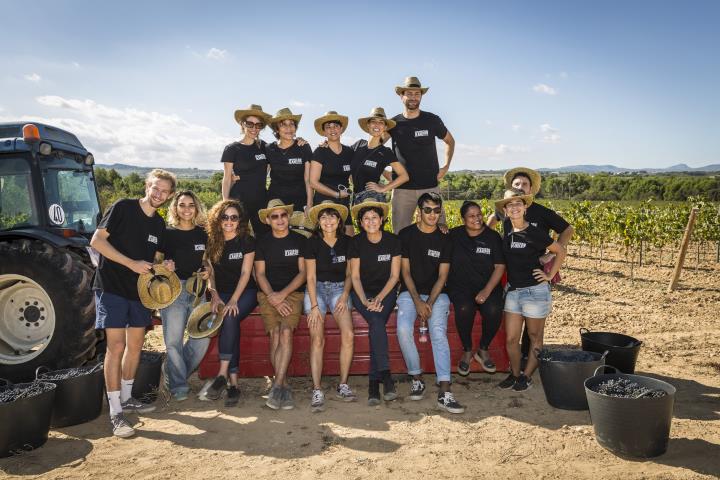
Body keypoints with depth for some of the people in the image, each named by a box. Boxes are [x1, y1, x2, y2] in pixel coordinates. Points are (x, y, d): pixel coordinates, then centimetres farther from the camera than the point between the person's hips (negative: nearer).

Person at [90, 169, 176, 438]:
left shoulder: (159, 224, 11)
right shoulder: (123, 208, -8)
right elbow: (97, 241, -14)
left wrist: (163, 266, -3)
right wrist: (132, 264, -20)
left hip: (139, 290, 7)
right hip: (111, 287, -7)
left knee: (136, 345, 13)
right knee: (116, 347, -10)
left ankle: (126, 398, 29)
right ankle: (115, 413, -4)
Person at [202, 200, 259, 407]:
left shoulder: (247, 241, -3)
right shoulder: (211, 241, 5)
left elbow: (245, 273, -8)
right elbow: (209, 272, 6)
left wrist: (233, 300, -18)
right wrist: (214, 295, -11)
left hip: (245, 292, -2)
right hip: (221, 294, 2)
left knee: (230, 318, -32)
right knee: (230, 322, -27)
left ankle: (223, 374, -28)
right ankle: (233, 382, -27)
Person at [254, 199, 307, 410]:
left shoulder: (299, 240, 9)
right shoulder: (262, 242, 12)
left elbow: (303, 272, 4)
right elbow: (260, 274, 7)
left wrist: (283, 293, -9)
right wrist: (272, 297, -10)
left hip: (293, 292, -1)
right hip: (268, 293, 1)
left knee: (286, 331, -26)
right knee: (275, 333, -22)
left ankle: (277, 385, -27)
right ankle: (285, 386, -15)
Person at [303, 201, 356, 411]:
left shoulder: (346, 242, 5)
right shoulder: (313, 242, -2)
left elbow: (349, 274, 11)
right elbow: (311, 277, -4)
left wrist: (345, 296, -5)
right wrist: (314, 306, -13)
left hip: (339, 289, 2)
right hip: (316, 289, -1)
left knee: (348, 334, -21)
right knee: (317, 339, -20)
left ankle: (343, 385, -7)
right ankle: (317, 391, -16)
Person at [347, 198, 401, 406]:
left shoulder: (392, 241, -1)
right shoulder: (356, 242, -1)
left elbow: (394, 276, -1)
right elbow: (355, 276, 0)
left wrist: (379, 298, -14)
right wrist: (365, 301, -15)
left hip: (386, 292, 0)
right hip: (362, 293, 0)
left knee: (376, 324, -27)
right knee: (377, 322, -30)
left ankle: (373, 382, -25)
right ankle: (385, 376, -29)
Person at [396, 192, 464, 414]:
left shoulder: (444, 240, 5)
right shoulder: (406, 234, 2)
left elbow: (442, 276, 1)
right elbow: (405, 271, -1)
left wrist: (430, 303, -14)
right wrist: (418, 302, -12)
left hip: (437, 293, 0)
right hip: (410, 292, 0)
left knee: (439, 332, -25)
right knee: (403, 329, -26)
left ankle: (444, 392, -29)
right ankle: (417, 378, -6)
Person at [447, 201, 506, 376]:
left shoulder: (493, 237, 3)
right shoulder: (454, 235, 6)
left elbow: (500, 267, -1)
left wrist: (487, 291, -14)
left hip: (488, 286, 0)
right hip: (460, 286, 0)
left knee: (494, 310, -30)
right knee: (464, 309, -32)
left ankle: (483, 350, -3)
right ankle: (467, 352, -8)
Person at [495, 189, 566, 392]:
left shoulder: (534, 233, -10)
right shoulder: (507, 231, 3)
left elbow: (560, 251, -1)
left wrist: (550, 275, -5)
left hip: (535, 291, -5)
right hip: (512, 290, 5)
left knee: (535, 337, 10)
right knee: (511, 339, 6)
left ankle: (527, 376, 23)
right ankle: (515, 374, 25)